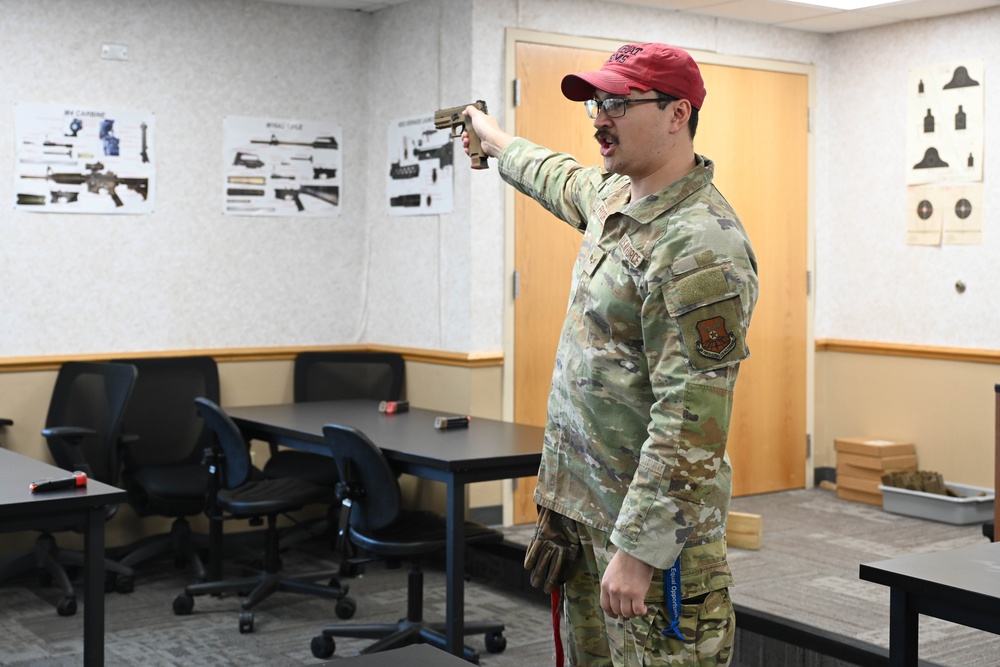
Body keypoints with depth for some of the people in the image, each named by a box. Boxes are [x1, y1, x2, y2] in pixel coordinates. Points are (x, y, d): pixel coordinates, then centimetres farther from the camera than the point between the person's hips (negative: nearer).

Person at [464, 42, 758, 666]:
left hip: (653, 521, -9)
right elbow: (562, 180, 33)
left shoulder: (701, 250, -23)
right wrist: (496, 138, 48)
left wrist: (637, 550, -26)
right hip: (580, 500, 9)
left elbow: (690, 427, -26)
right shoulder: (616, 192, 7)